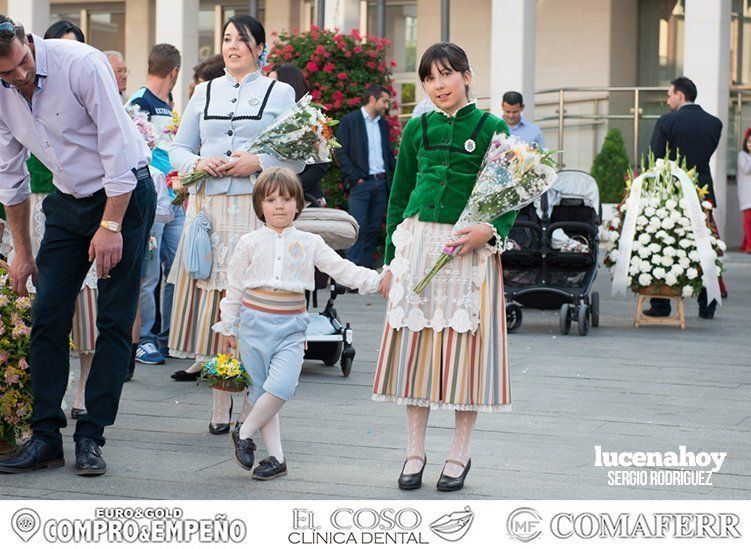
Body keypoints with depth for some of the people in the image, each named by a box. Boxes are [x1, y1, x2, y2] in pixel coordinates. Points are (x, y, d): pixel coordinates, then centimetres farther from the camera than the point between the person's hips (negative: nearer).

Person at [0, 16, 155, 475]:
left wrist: (111, 226, -21)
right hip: (68, 201, 6)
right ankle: (46, 437, 4)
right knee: (47, 317, -1)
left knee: (115, 321, -6)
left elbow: (118, 148, -21)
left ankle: (91, 437, -1)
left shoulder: (82, 64, -23)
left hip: (124, 194, -5)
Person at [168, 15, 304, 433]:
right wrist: (198, 163, -5)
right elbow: (179, 148, 16)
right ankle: (221, 405, 7)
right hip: (208, 207, 3)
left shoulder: (280, 93, 7)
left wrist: (258, 163, -12)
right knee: (212, 299, -1)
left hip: (256, 207, -3)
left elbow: (298, 156, 3)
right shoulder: (205, 93, 17)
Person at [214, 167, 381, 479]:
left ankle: (245, 433, 2)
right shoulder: (250, 243, 3)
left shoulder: (309, 243, 6)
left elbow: (341, 269, 3)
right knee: (260, 391, 2)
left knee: (281, 387, -19)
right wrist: (227, 327, 9)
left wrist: (376, 280, -10)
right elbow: (234, 287, 8)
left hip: (290, 328, 0)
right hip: (254, 324, 0)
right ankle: (276, 458, 10)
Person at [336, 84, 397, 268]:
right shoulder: (349, 120, -1)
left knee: (373, 230, 7)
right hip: (361, 183, -6)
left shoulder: (383, 124, 17)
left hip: (381, 183, 6)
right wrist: (355, 177, -12)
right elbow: (341, 152, -6)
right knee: (358, 230, -12)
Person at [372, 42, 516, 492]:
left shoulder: (492, 128, 0)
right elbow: (399, 196, 15)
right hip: (418, 243, 3)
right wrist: (390, 261, 12)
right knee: (414, 343, 3)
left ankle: (460, 455, 11)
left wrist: (489, 231, -19)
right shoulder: (417, 129, 10)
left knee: (466, 345, -1)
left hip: (470, 249, -3)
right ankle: (415, 451, 13)